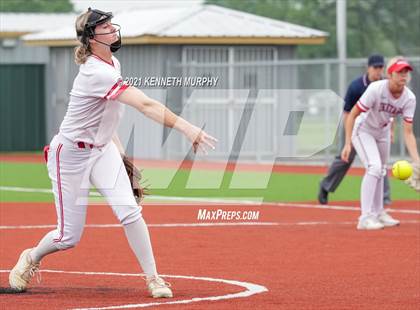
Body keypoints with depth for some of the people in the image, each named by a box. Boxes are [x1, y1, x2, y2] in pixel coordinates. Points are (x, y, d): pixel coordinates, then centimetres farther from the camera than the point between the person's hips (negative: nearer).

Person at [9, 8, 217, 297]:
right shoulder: (97, 73, -30)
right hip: (71, 154, -7)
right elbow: (146, 105, -39)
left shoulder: (113, 64, 0)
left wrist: (119, 150, 10)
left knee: (128, 209, -15)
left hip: (102, 149, 7)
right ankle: (32, 257, 33)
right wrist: (186, 128, -46)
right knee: (69, 237, 1)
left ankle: (153, 278, -8)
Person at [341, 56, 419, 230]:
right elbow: (352, 115, -26)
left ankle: (378, 213, 37)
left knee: (381, 171, 19)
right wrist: (348, 144, -31)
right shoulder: (376, 89, -32)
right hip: (363, 130, -6)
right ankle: (366, 217, -23)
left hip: (383, 132, 6)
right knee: (374, 167, -23)